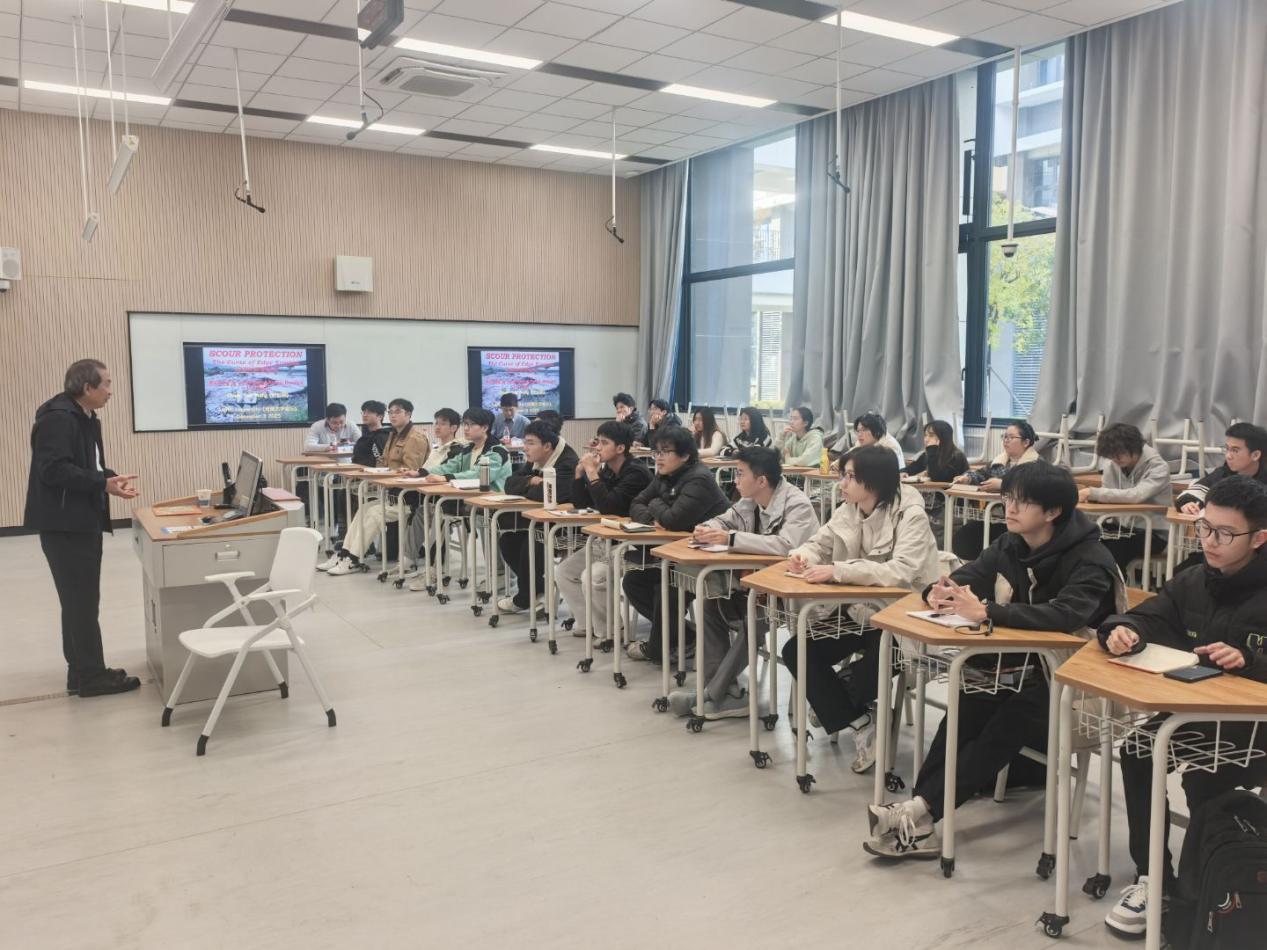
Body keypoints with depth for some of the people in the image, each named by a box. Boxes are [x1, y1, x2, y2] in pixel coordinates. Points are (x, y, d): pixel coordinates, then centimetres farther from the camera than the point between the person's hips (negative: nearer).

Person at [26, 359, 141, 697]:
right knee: (82, 601, -4)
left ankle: (81, 671, 23)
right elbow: (53, 469, -25)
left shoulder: (86, 419, 14)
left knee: (80, 600, 14)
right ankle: (91, 676, 4)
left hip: (83, 521, 10)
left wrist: (112, 478, 1)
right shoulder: (58, 418, -17)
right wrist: (103, 484, -27)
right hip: (64, 523, -10)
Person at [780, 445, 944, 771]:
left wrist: (838, 571, -38)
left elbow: (901, 571, -33)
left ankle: (833, 704, 11)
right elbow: (820, 543, 10)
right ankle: (861, 724, -2)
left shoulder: (910, 515, -20)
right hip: (857, 609, 7)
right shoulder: (848, 510, 0)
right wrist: (804, 555, -16)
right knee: (796, 650, -8)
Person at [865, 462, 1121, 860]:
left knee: (1006, 720, -31)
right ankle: (919, 821, -28)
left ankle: (919, 813, -31)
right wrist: (939, 592, -24)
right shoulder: (1010, 546, 5)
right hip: (1023, 667, 6)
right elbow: (963, 578, 1)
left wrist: (987, 612, -41)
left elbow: (1066, 615, -33)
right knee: (966, 709, -23)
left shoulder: (1090, 559, -16)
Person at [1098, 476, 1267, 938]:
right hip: (1195, 711, 5)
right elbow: (1145, 618, 1)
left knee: (1202, 775, -28)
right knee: (1137, 752, -19)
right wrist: (1123, 630, -22)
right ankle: (1152, 877, -6)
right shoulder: (1193, 581, 5)